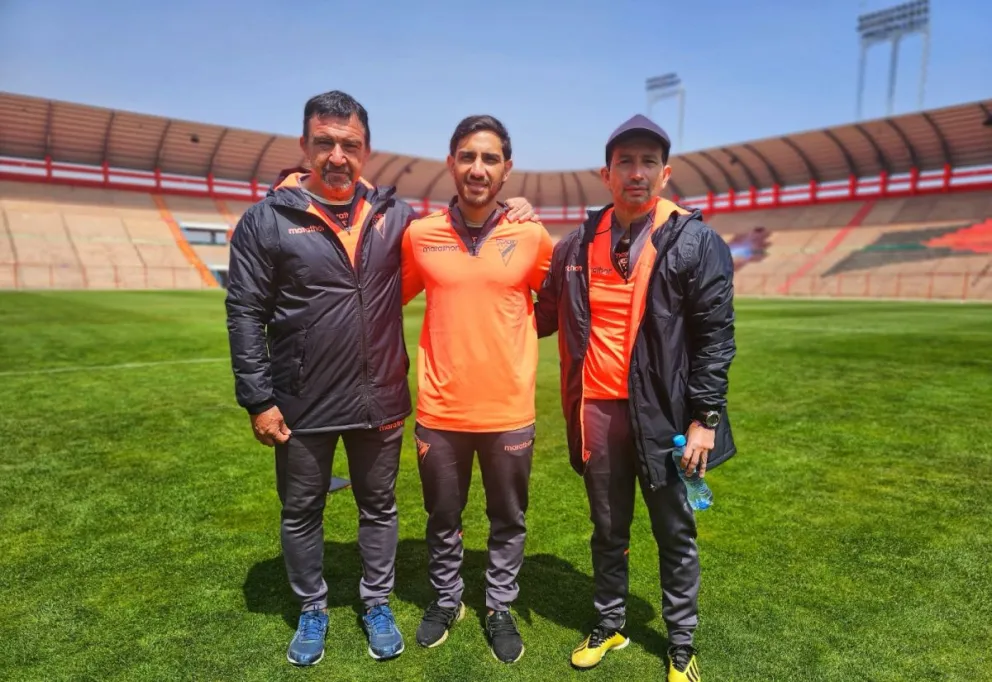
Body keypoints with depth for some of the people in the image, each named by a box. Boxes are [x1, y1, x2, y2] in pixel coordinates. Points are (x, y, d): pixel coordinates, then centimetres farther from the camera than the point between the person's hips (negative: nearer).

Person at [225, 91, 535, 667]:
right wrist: (258, 398, -9)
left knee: (380, 507, 16)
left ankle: (378, 604, 39)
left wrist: (504, 212, -2)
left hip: (380, 401, 2)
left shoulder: (395, 215, 1)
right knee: (302, 512, 16)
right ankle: (312, 609, 40)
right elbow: (245, 314, -5)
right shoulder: (268, 219, -6)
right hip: (302, 404, -1)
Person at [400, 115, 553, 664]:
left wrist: (514, 334, 4)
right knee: (442, 518, 18)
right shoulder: (419, 235, -3)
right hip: (439, 410, 1)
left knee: (509, 520, 16)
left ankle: (500, 609, 39)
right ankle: (446, 601, 43)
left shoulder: (532, 236, -5)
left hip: (509, 410, 0)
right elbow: (397, 297, 13)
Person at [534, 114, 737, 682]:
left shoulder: (695, 241, -6)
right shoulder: (578, 245, 5)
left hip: (662, 412, -3)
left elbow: (715, 337, -8)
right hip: (597, 409, 3)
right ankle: (610, 626, 38)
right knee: (608, 530, 18)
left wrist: (705, 417, -11)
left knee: (675, 532, 13)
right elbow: (546, 315, 15)